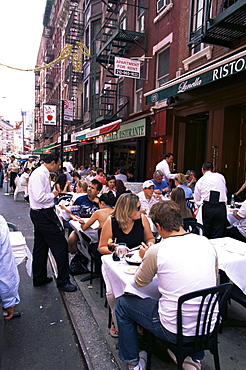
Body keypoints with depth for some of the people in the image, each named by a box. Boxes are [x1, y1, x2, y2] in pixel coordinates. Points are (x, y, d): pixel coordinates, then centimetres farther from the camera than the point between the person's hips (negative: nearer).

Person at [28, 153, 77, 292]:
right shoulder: (39, 175, -19)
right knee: (61, 245, -5)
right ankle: (63, 281, 6)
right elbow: (39, 197, -26)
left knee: (41, 247, 19)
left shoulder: (43, 174, 12)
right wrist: (53, 195, -11)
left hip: (40, 214, 11)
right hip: (43, 215, -11)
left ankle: (39, 278, 33)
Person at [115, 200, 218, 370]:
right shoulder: (206, 243, -5)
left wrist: (145, 260, 16)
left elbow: (140, 282, 0)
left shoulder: (156, 251, -19)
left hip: (175, 331, -5)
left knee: (123, 303, 15)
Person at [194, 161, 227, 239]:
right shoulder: (221, 177, 10)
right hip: (221, 207, 1)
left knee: (206, 233, 12)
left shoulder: (201, 181, 8)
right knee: (218, 234, 4)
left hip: (207, 207, 0)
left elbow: (197, 200, 13)